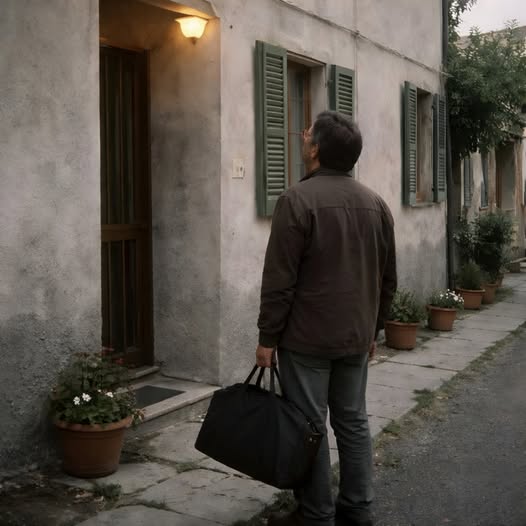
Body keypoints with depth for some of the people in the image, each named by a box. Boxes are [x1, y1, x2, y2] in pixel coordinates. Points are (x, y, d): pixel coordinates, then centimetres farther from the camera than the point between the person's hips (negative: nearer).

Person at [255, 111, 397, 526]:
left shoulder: (298, 199, -13)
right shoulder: (376, 203, 8)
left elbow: (279, 280, -14)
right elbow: (388, 279, 13)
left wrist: (268, 337, -7)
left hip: (307, 338, -6)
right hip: (356, 338, 6)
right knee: (353, 421, 14)